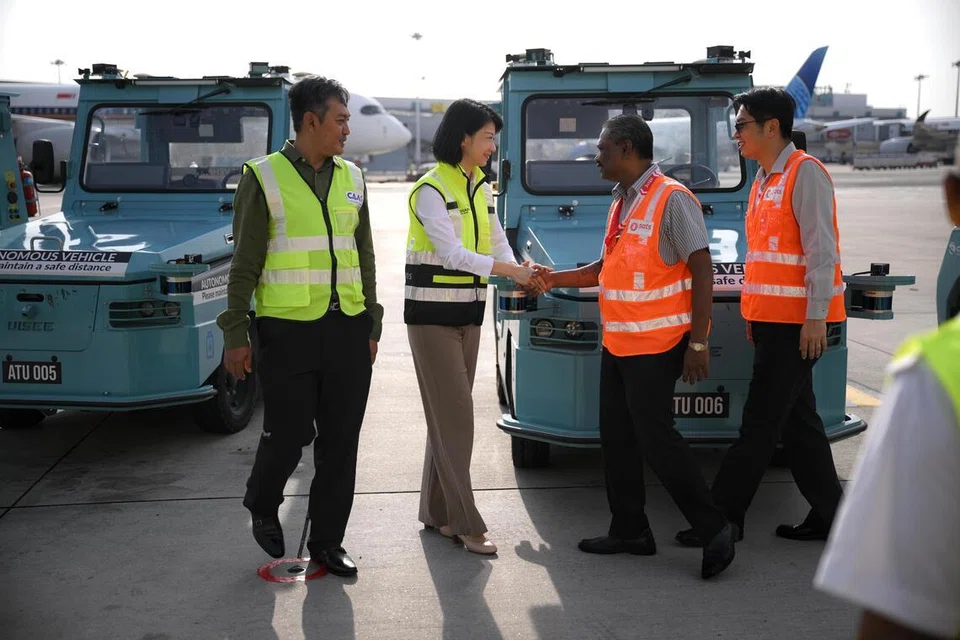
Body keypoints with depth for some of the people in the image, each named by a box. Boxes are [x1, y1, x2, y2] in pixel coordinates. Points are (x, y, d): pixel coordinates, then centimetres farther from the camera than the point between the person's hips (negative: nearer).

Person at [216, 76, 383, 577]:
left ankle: (327, 541, 20)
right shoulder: (264, 177, -3)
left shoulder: (351, 178, 12)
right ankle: (262, 507, 30)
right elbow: (244, 263, -3)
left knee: (341, 442, 7)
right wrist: (235, 334, -7)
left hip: (347, 330, 5)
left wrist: (371, 327, 13)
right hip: (288, 330, -5)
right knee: (288, 436, -1)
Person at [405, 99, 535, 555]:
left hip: (468, 314, 8)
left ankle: (436, 510, 19)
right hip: (432, 315, -7)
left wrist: (520, 273, -10)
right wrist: (512, 271, -24)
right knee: (455, 415, -8)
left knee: (450, 415, 10)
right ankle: (465, 524, -4)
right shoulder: (431, 189, -14)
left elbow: (497, 242, 10)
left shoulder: (480, 188, 11)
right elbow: (452, 253, -22)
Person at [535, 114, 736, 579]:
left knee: (654, 437, -9)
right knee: (617, 436, 11)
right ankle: (629, 532, 22)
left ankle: (713, 530, 3)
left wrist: (698, 343, -19)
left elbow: (702, 269, -16)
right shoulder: (621, 204, 15)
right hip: (617, 343, 9)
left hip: (656, 346, -9)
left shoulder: (672, 199, -13)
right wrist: (556, 279, 20)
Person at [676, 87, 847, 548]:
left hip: (797, 320, -10)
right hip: (771, 318, 10)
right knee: (797, 419, 13)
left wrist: (816, 317, -20)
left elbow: (821, 250, -17)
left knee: (761, 421, -5)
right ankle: (829, 515, 22)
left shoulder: (805, 173, -11)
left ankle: (724, 517, 1)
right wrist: (754, 313, 18)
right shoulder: (764, 180, 16)